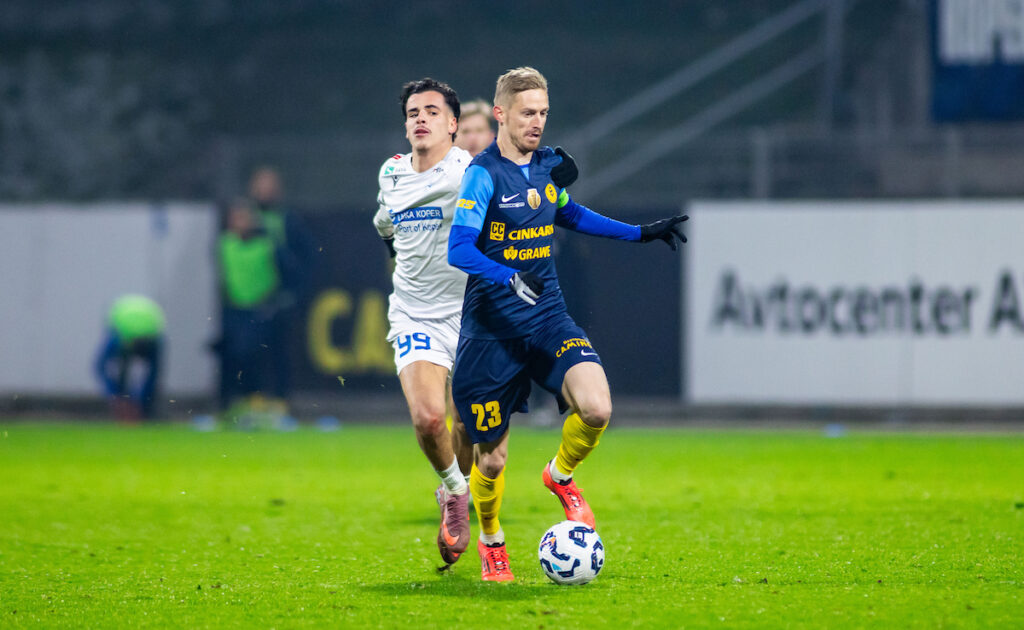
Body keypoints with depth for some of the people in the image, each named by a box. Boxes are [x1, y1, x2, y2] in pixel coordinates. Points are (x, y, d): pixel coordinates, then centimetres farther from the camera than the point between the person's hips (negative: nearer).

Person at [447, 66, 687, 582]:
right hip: (491, 330, -4)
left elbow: (568, 214, 28)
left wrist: (640, 233, 25)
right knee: (491, 457, 2)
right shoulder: (483, 173, -13)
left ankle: (561, 476, 10)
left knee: (596, 408, -22)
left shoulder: (547, 163, 7)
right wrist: (508, 277, -39)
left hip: (547, 319, 4)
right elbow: (458, 250, -22)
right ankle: (491, 542, 32)